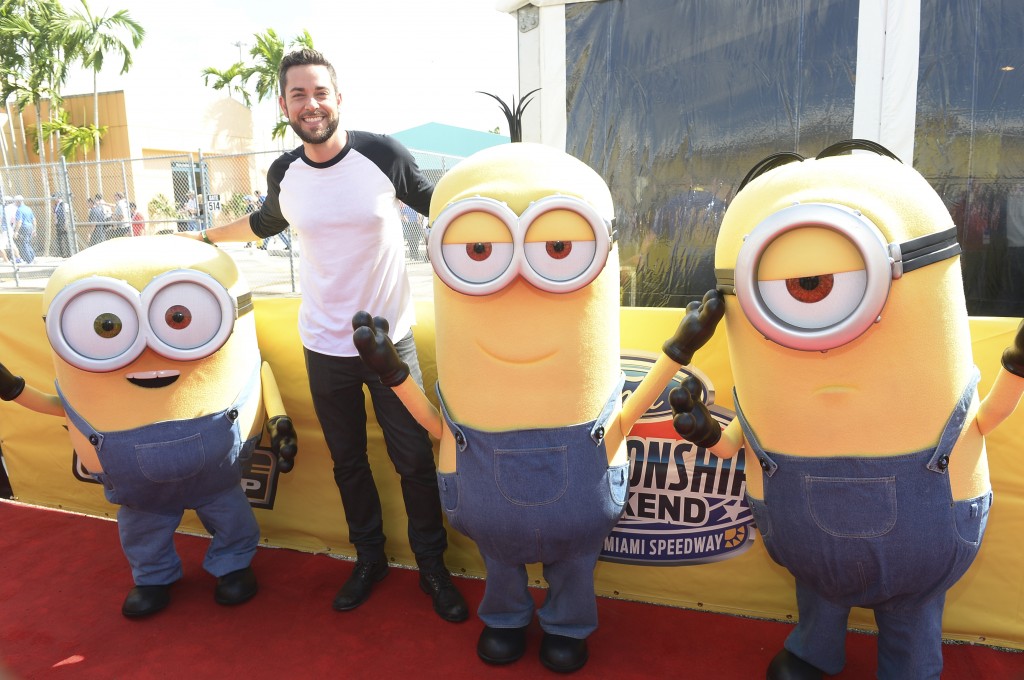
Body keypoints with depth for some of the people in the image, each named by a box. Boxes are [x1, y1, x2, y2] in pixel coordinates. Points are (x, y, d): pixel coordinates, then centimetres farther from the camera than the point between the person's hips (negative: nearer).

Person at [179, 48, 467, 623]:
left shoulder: (383, 154, -10)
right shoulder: (284, 175, 0)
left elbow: (435, 205, 4)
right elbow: (265, 223, 22)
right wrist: (201, 237, 27)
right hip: (325, 346, 3)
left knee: (415, 458, 5)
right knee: (348, 462, 16)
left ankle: (433, 567, 25)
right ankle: (370, 559, 37)